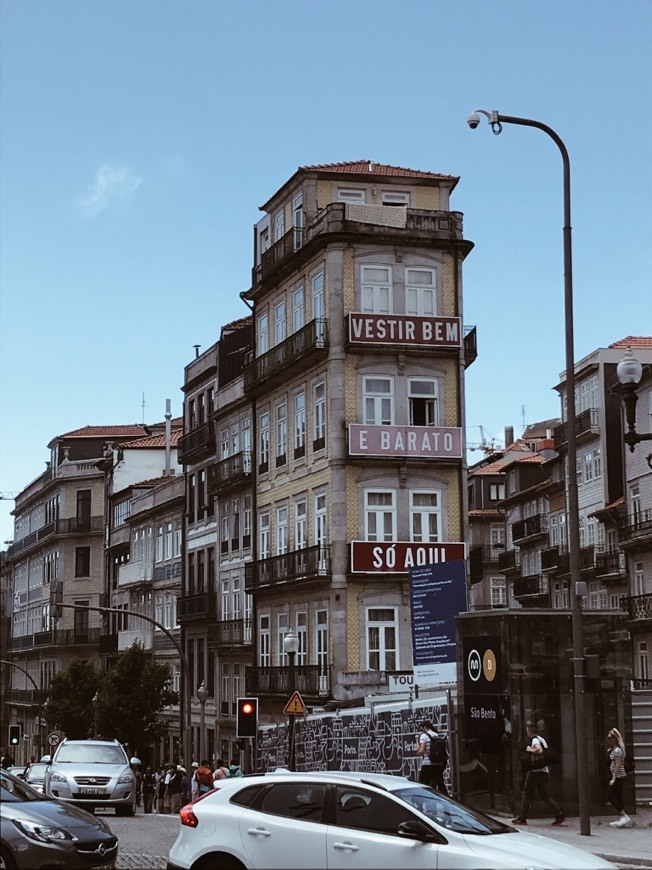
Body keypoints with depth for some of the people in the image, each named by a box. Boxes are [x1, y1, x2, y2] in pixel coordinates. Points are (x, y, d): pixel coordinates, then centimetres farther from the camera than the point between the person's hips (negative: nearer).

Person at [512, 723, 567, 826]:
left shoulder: (535, 740, -9)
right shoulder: (542, 739, 19)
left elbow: (539, 750, -27)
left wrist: (530, 750, -13)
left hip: (535, 771, -9)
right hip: (544, 771, 9)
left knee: (526, 794, 1)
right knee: (545, 795, 9)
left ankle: (522, 818, 4)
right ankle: (560, 815, -1)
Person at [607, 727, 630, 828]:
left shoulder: (617, 750, -17)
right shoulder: (613, 749, 12)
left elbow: (618, 765, -21)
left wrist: (613, 779, -23)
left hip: (618, 777, -10)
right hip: (618, 777, 10)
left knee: (610, 797, -8)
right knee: (617, 797, 11)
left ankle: (625, 816, -9)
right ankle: (622, 819, 14)